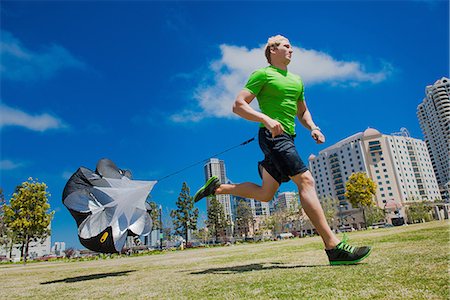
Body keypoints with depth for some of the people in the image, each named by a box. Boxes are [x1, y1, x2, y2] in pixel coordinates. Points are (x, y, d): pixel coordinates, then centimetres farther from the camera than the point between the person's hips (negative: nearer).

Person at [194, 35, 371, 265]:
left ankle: (217, 187, 25)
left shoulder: (296, 80, 24)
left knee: (265, 194, 11)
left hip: (286, 138, 9)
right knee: (306, 181, -18)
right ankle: (333, 247, -15)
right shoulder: (262, 74, 1)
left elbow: (302, 112, 31)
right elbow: (238, 105, -7)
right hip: (272, 136, -9)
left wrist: (313, 128, 10)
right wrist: (266, 119, -22)